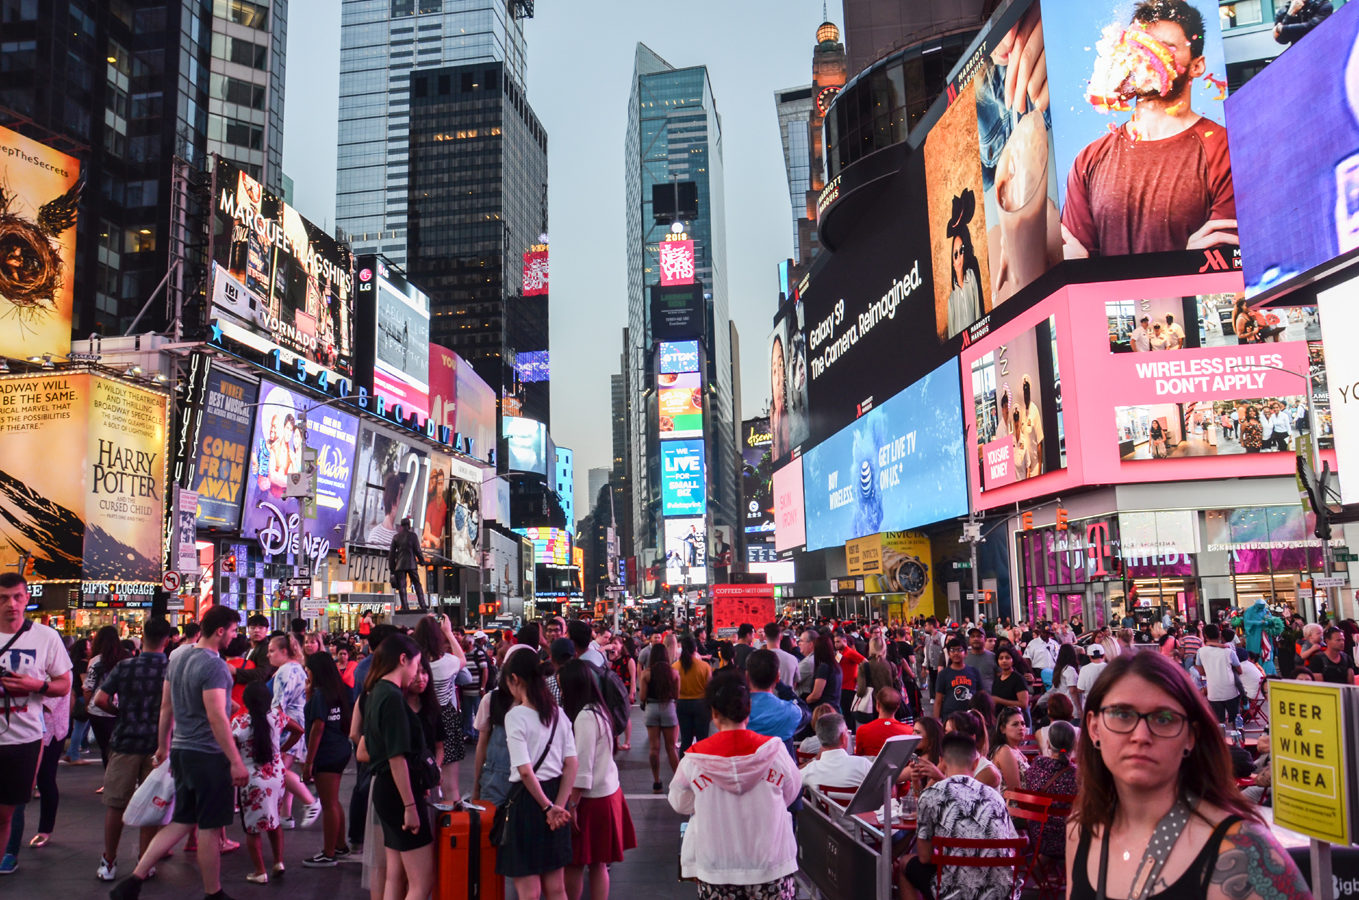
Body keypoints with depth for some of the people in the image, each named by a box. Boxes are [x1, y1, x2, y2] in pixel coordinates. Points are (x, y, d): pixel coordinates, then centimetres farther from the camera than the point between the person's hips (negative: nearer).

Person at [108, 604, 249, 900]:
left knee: (182, 822, 16)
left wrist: (163, 746, 22)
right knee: (210, 827, 4)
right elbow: (216, 716, -24)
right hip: (208, 755, -8)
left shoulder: (177, 655, 7)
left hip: (181, 751, 8)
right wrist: (236, 762, -22)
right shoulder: (213, 666, -20)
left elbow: (166, 705, 13)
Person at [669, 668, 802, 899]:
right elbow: (790, 793, 7)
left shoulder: (694, 760, -11)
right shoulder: (774, 751, -11)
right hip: (771, 869, 0)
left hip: (716, 871, 0)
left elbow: (680, 804, 5)